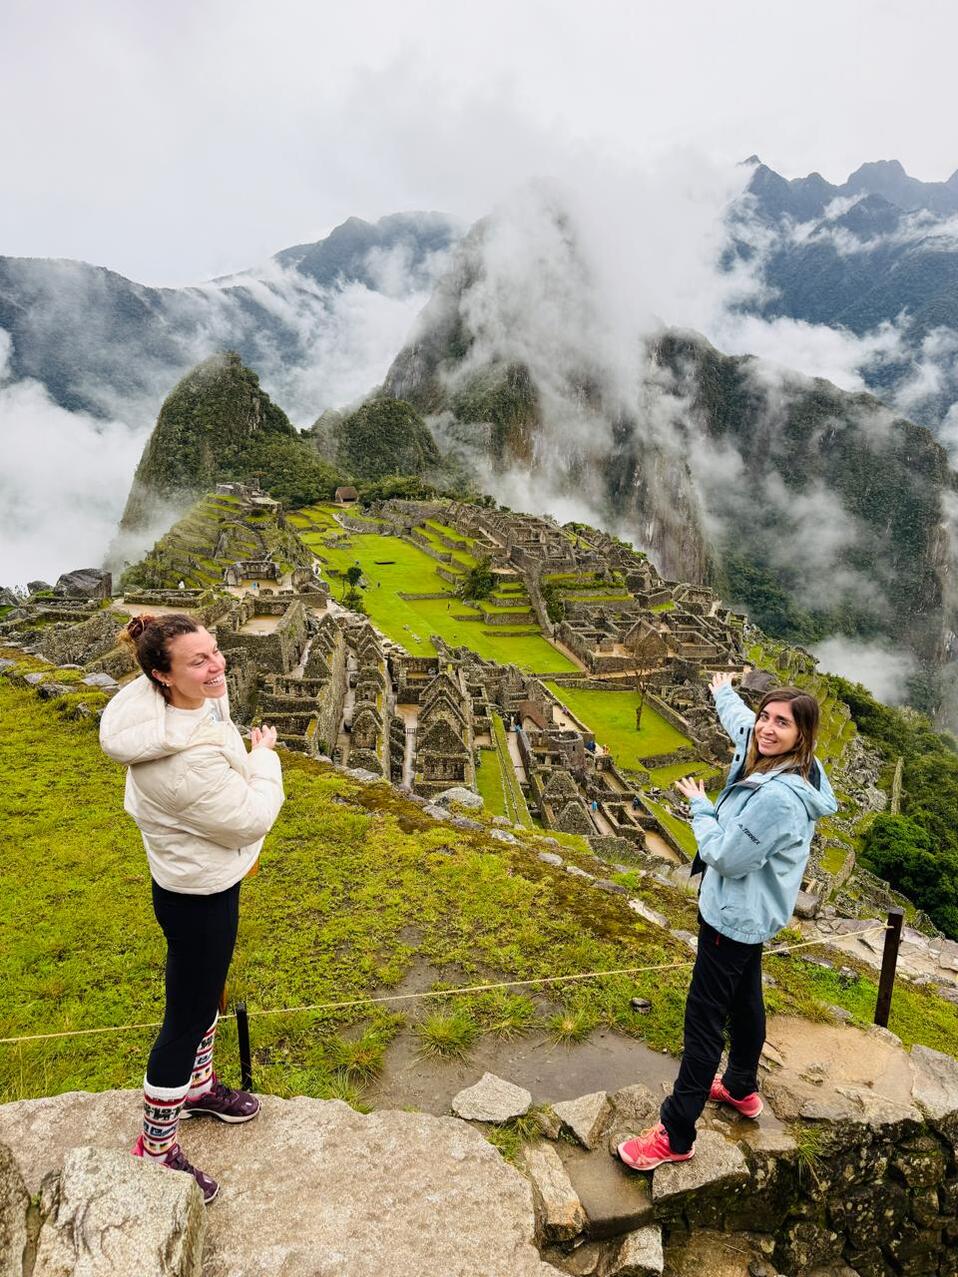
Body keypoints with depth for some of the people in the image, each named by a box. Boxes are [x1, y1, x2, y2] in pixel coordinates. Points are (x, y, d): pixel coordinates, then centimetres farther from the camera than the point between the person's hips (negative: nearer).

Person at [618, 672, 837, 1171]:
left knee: (703, 1021, 0)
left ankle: (675, 1136, 12)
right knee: (744, 1002, 26)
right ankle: (741, 1089, 49)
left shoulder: (778, 798, -34)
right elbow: (740, 721, 18)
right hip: (745, 914, 10)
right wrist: (724, 694, 37)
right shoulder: (766, 761, -5)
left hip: (735, 918, -10)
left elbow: (726, 858, -27)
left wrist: (699, 806, -13)